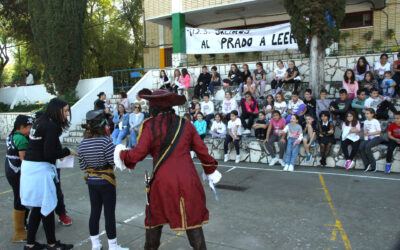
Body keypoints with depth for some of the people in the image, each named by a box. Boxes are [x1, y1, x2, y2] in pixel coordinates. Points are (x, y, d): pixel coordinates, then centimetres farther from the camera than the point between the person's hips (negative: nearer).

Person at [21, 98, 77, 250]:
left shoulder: (40, 123, 12)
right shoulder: (52, 126, -16)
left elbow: (39, 147, 13)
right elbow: (50, 154, -20)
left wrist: (59, 153, 12)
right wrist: (67, 151, -6)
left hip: (29, 166, 9)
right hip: (40, 169, -9)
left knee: (38, 207, 17)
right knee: (47, 206, 3)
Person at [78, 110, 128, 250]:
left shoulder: (83, 143, -2)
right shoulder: (105, 141, -20)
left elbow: (82, 166, 2)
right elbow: (114, 160, -20)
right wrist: (117, 150, -3)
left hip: (91, 181, 6)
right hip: (106, 182, -6)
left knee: (94, 212, 15)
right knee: (109, 214, 4)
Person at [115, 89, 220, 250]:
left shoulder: (150, 126, -7)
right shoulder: (185, 125, 2)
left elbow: (139, 153, -8)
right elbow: (202, 151, 6)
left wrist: (121, 155, 12)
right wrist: (210, 170, 21)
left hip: (162, 181, -1)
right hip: (188, 180, 2)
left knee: (155, 219, 20)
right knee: (193, 220, 12)